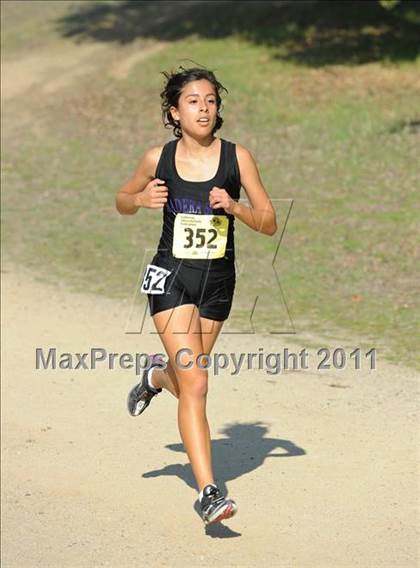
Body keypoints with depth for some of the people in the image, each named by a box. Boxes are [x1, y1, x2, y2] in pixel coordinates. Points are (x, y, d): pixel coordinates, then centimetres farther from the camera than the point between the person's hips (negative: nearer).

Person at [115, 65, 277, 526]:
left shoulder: (237, 157, -6)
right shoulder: (158, 159, -5)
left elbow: (269, 224, -3)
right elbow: (122, 200, 13)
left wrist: (234, 207, -20)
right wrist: (141, 199, -9)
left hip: (217, 283, 2)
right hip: (170, 279, -2)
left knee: (187, 384, 17)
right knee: (195, 386, -15)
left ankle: (157, 375, 55)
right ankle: (208, 492, -12)